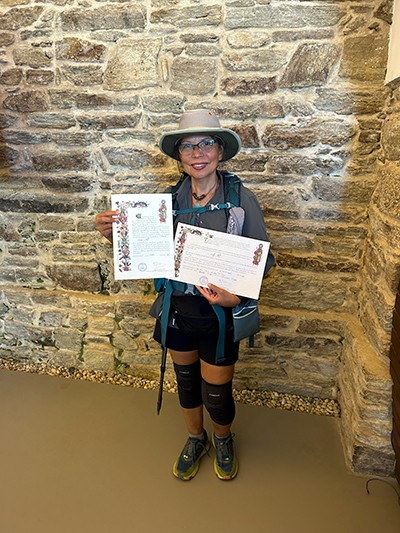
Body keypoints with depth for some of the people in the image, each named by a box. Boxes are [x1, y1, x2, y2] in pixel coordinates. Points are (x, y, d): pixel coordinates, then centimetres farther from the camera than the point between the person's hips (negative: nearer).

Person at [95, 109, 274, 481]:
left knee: (216, 394, 11)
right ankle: (195, 439, 53)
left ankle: (223, 439, 49)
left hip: (219, 312, -3)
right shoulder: (169, 197, -5)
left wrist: (236, 294, -26)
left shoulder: (241, 199, -13)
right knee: (186, 380, 22)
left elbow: (263, 258, -10)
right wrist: (113, 234, -18)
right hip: (178, 308, 3)